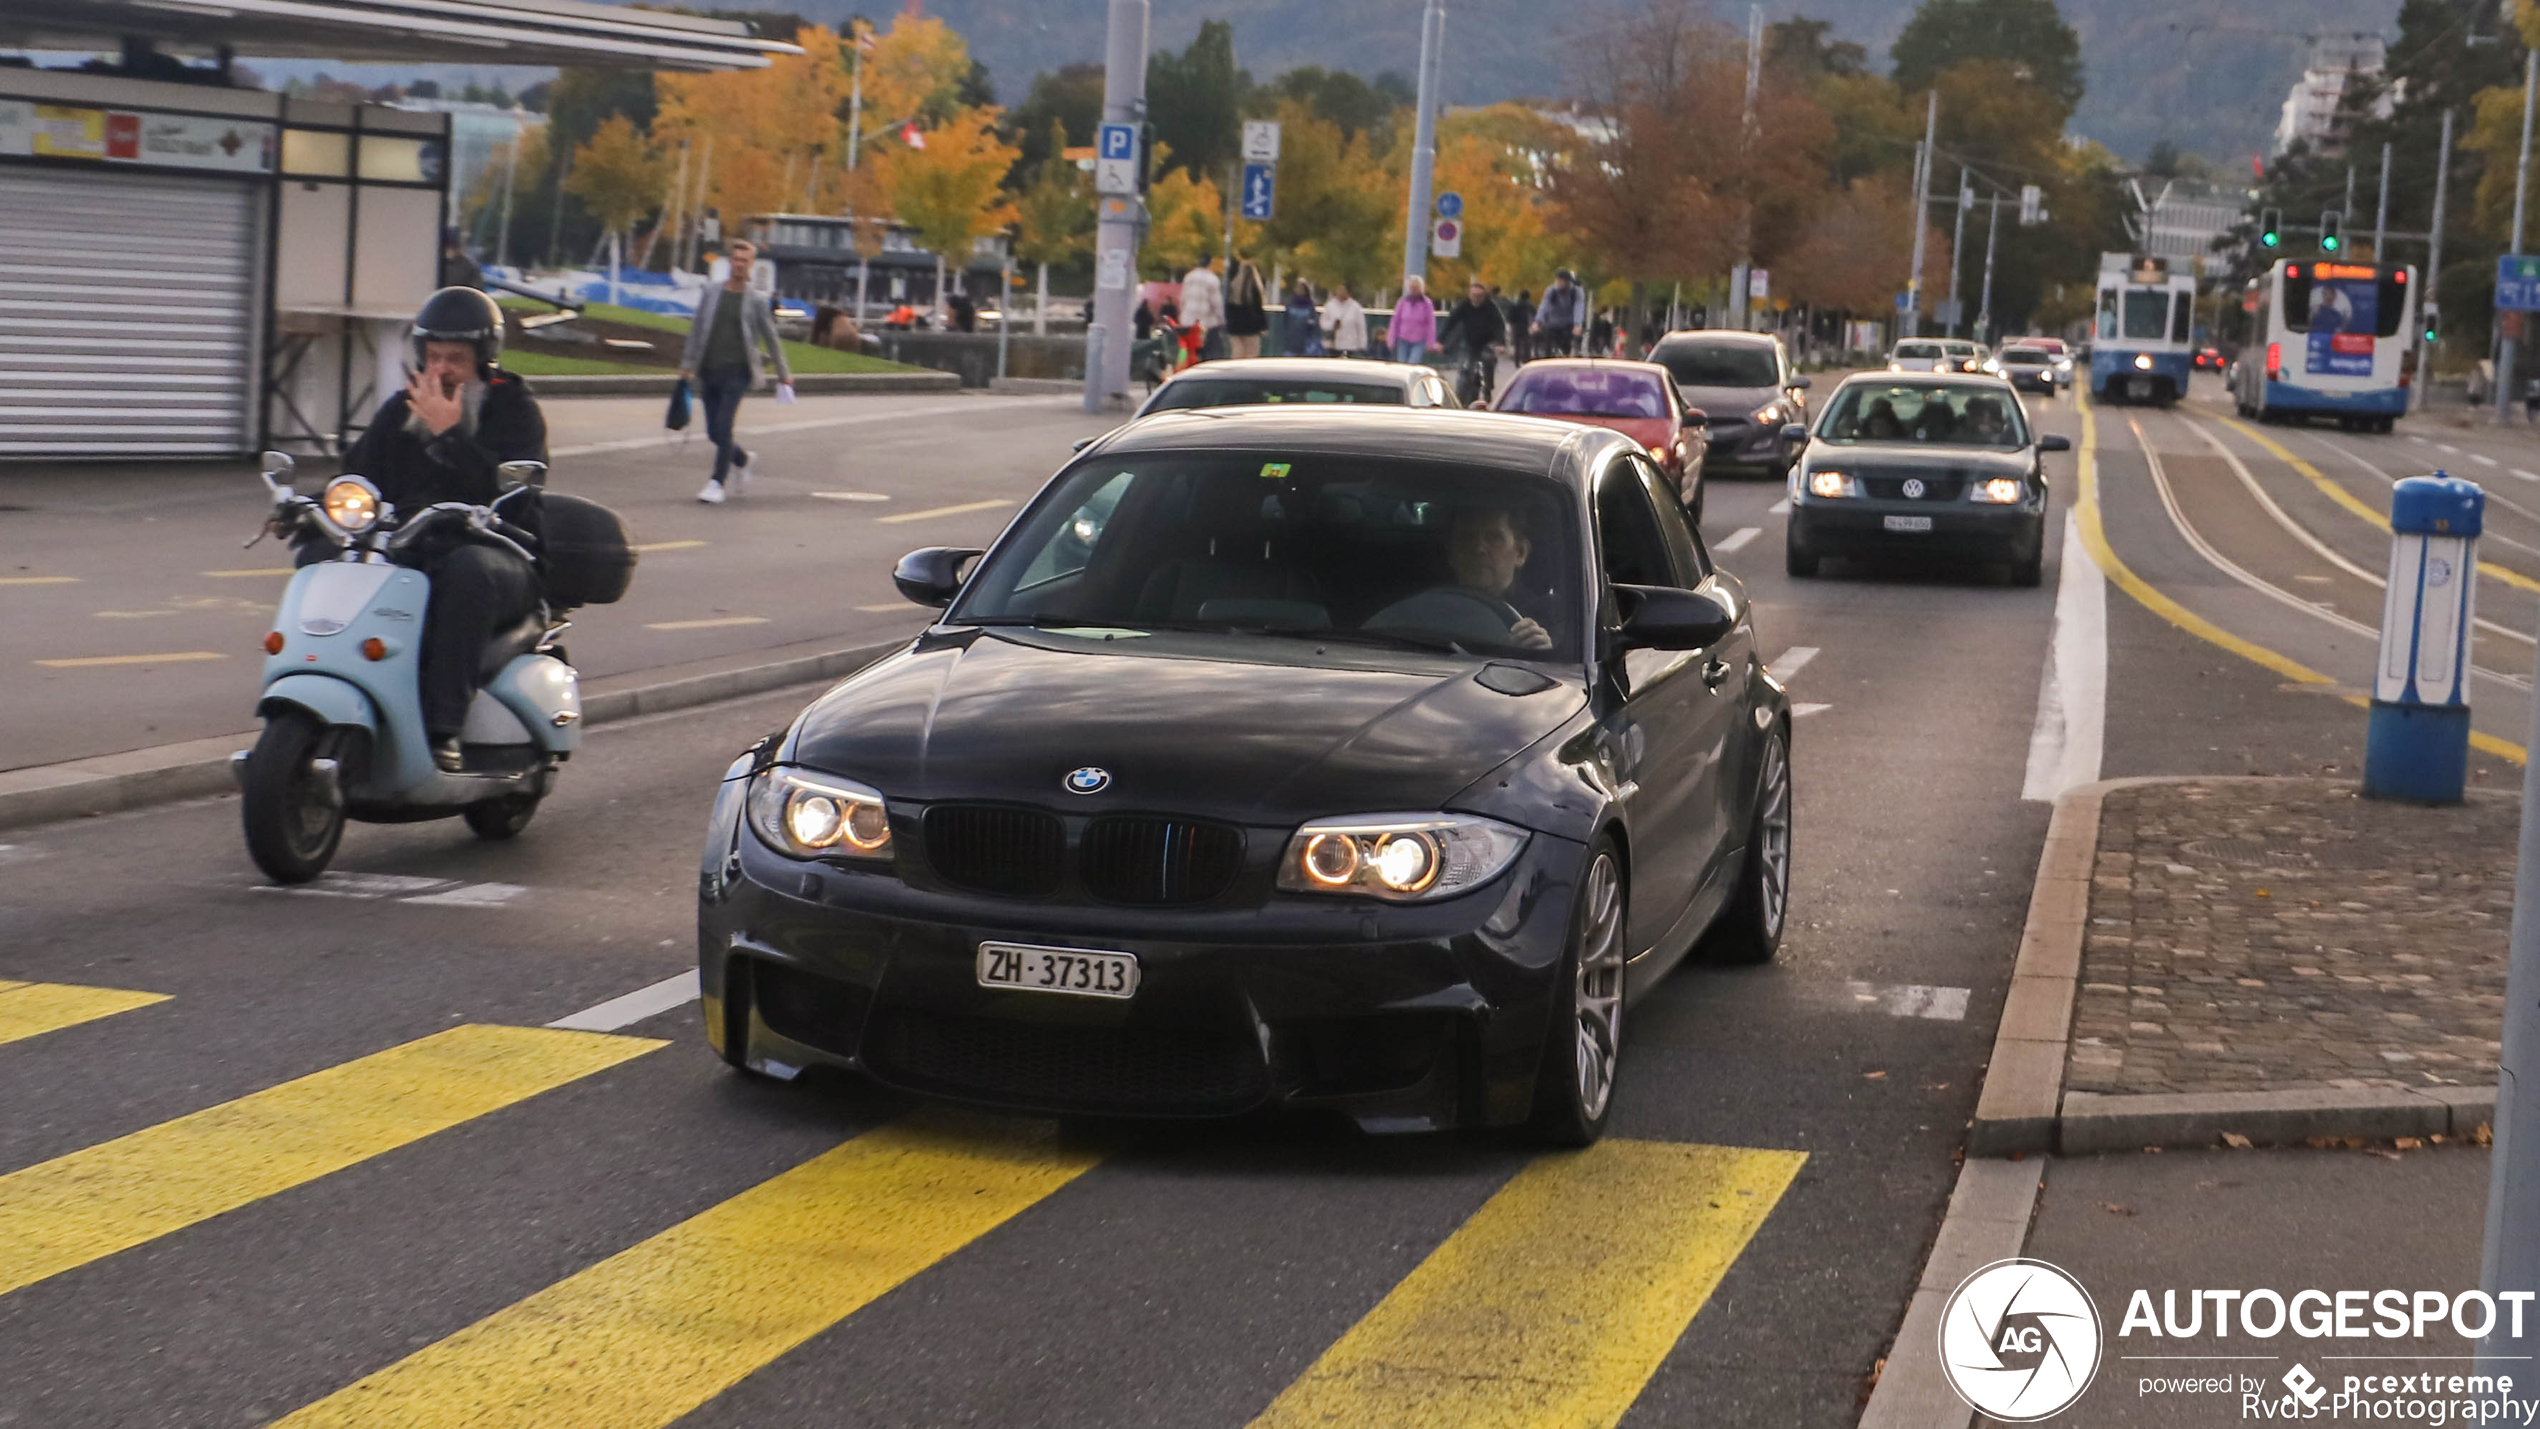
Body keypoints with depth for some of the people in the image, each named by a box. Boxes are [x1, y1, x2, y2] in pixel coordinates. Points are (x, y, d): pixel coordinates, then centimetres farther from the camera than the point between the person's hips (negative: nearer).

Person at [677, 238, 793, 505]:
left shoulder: (755, 301, 3)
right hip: (708, 372, 4)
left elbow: (771, 338, 10)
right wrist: (687, 363, 8)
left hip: (737, 371, -4)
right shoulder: (711, 293, 9)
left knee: (723, 428, -16)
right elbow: (696, 330, 13)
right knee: (714, 433, 6)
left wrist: (783, 372, 13)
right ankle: (742, 461, 33)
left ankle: (717, 484, -10)